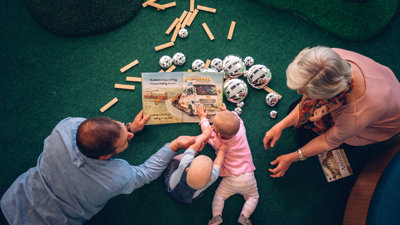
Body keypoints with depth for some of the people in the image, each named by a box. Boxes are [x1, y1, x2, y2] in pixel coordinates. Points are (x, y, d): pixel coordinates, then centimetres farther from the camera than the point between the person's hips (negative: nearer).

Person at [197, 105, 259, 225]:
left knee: (219, 195, 16)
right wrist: (227, 112, 25)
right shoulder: (241, 131, -12)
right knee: (253, 197, 20)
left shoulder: (216, 141, -16)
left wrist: (203, 117, 20)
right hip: (248, 178, 2)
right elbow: (237, 119, 12)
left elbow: (207, 129, 5)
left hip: (230, 180, -2)